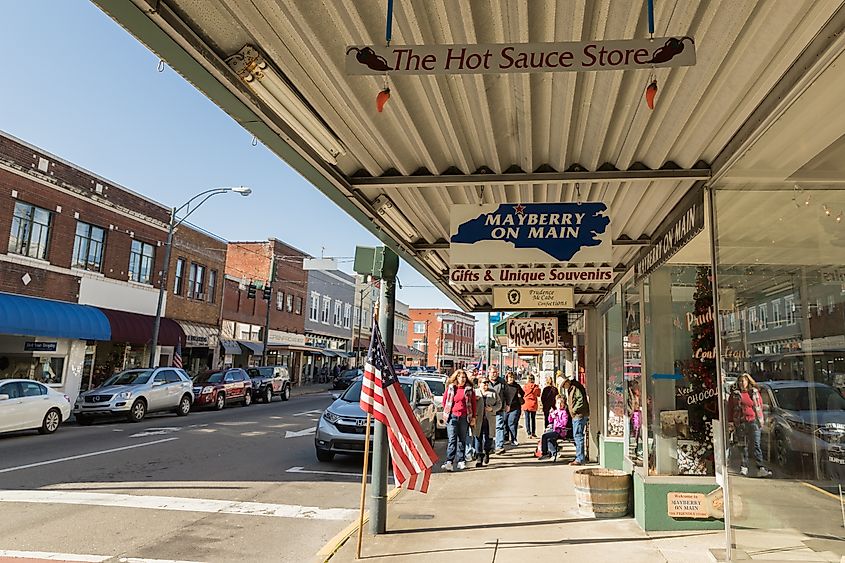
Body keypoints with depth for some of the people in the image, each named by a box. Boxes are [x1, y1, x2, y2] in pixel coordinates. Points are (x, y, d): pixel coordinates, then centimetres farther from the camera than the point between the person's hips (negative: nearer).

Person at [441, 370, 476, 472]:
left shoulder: (469, 390, 4)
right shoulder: (450, 388, 3)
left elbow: (473, 403, 7)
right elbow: (444, 400, 12)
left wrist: (473, 417, 4)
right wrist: (446, 413, 9)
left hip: (464, 417, 1)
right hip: (452, 417, -1)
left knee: (462, 440, 10)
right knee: (452, 439, -9)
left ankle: (460, 461, 19)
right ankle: (449, 462, -14)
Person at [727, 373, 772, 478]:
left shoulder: (755, 392, 8)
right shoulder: (735, 394, 6)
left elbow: (760, 406, 14)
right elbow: (730, 409, 9)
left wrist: (760, 420, 7)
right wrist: (730, 422, 3)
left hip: (753, 421, 0)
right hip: (740, 422, 0)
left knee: (756, 445, -5)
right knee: (743, 446, 7)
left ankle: (761, 468, -8)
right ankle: (744, 467, 14)